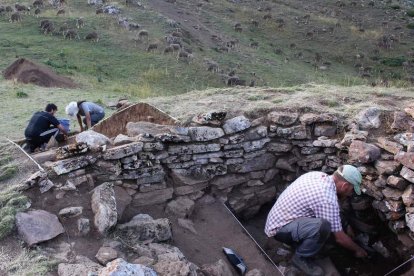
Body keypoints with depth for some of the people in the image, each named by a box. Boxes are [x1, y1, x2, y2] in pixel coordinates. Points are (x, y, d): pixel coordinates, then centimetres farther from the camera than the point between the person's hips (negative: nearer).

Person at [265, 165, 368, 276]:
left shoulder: (318, 175, 1)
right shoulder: (328, 199, -24)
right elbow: (340, 238, -13)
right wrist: (357, 249, 6)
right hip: (279, 229, -9)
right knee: (322, 225, -31)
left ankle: (298, 243, 16)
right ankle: (301, 258, -6)